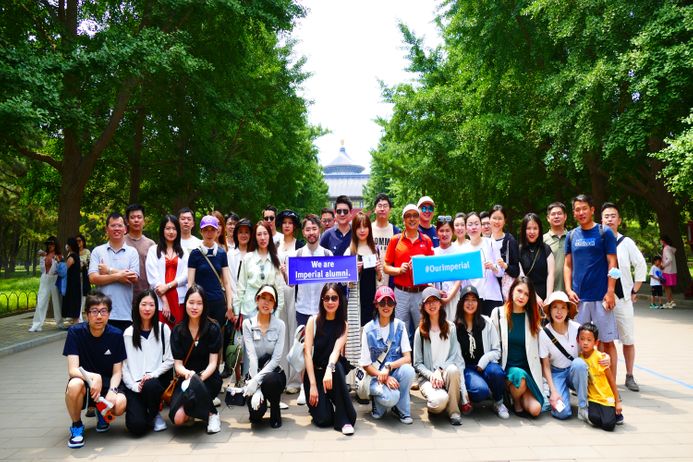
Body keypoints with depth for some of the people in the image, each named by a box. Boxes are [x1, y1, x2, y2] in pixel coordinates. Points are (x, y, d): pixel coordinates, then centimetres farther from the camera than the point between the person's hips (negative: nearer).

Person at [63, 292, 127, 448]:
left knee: (120, 404, -30)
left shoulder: (116, 335, -8)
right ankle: (76, 426, -6)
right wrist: (94, 377, -37)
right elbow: (72, 370, -18)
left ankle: (102, 414, 10)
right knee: (74, 385, -37)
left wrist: (112, 391, -24)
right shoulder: (75, 332, -13)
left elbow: (117, 372, -4)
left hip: (107, 384, 1)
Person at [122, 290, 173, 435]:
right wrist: (134, 385, -12)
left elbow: (169, 360, 2)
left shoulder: (163, 329, 3)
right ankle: (143, 412, 17)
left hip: (157, 379, 0)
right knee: (136, 426, -20)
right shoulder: (128, 333, 5)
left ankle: (155, 415, -4)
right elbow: (124, 365, 1)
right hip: (134, 384, 0)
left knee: (150, 385, -37)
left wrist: (153, 374, -13)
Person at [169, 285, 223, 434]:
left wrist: (200, 377, -29)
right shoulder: (177, 331, 2)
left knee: (195, 385, -38)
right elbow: (177, 364, -3)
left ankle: (212, 414, -8)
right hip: (186, 378, 2)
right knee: (178, 419, -23)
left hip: (209, 378, -2)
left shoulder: (213, 328, -6)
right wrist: (187, 373, -27)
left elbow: (213, 363, -8)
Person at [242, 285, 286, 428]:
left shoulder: (279, 325, -7)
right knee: (256, 411, -25)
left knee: (269, 381, -36)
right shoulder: (248, 323, -7)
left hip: (273, 373, 0)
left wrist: (257, 380, -26)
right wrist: (256, 388, -23)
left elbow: (276, 358, -15)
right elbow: (252, 356, -16)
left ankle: (275, 411, -4)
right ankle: (257, 413, 15)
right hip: (255, 373, 0)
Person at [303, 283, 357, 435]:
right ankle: (320, 404, 16)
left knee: (337, 367, -36)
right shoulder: (313, 320, -7)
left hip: (332, 371, 2)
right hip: (314, 372, -1)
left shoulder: (343, 325, -2)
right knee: (323, 419, -20)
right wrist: (313, 385, -20)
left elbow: (337, 349, -20)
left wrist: (329, 369, -41)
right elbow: (307, 353, -12)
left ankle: (343, 419, -23)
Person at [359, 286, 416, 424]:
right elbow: (365, 365, -5)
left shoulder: (400, 326, -1)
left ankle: (401, 410, -5)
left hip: (395, 373, 3)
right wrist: (384, 377, -19)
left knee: (408, 370, -31)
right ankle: (377, 400, 6)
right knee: (391, 397, -33)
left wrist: (388, 367, -24)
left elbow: (407, 358, -8)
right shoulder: (368, 329, -7)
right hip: (376, 376, -3)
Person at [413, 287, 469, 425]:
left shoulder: (451, 327, 7)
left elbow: (455, 355, -1)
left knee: (453, 369, -35)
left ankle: (454, 411, -17)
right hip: (427, 377, -2)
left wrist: (439, 370, -16)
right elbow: (417, 363, 1)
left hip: (447, 374, 2)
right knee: (439, 400, -33)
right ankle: (433, 404, 4)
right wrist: (431, 375, -17)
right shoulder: (420, 331, 3)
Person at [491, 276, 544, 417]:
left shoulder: (533, 316, 7)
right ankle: (516, 403, -3)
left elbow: (536, 349, 10)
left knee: (535, 409, -18)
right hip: (506, 367, -2)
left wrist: (536, 372, 3)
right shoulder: (498, 313, 1)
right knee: (520, 376, -35)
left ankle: (518, 396, 15)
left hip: (528, 369, 2)